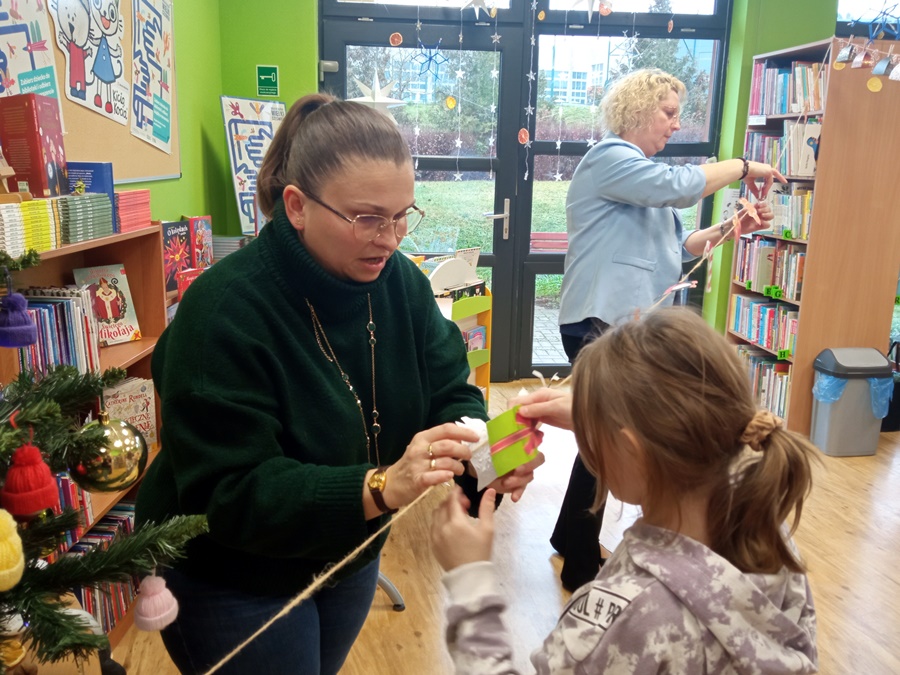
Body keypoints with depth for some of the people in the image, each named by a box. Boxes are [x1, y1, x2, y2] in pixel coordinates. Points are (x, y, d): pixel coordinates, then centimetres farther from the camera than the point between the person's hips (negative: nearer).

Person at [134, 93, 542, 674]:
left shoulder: (400, 281, -10)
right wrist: (380, 487, -43)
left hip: (350, 556, 6)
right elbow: (229, 494, -31)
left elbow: (450, 392, -8)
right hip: (231, 580, -5)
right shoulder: (224, 312, -29)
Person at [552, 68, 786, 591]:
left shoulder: (642, 173, 22)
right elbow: (678, 186, -24)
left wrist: (730, 229, 6)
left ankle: (572, 539, 33)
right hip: (601, 326, -10)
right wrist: (743, 167, -10)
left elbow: (674, 248, 19)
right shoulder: (610, 158, -9)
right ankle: (583, 567, 15)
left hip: (630, 325, 10)